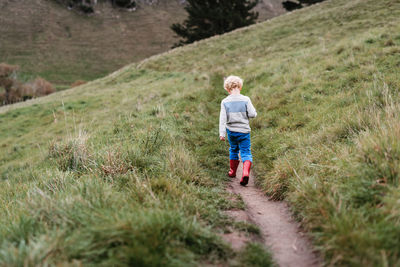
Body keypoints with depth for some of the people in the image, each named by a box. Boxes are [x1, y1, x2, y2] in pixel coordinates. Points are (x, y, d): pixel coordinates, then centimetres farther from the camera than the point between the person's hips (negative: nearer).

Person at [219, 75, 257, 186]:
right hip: (244, 131, -2)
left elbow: (223, 119, -7)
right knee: (246, 152, 1)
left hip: (231, 131, 2)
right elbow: (252, 114, -10)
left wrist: (222, 133, -7)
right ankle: (246, 172, -21)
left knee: (233, 150, 22)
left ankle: (232, 171, 34)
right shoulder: (246, 100, -8)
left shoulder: (225, 101, -4)